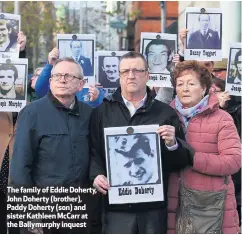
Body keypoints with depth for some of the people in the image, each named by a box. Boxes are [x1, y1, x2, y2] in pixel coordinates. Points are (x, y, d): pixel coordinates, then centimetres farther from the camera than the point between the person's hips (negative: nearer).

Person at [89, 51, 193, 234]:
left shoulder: (165, 113, 8)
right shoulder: (102, 112, 8)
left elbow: (182, 161, 6)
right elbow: (93, 152, 4)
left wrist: (172, 144, -14)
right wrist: (96, 174, -14)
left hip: (155, 205, 1)